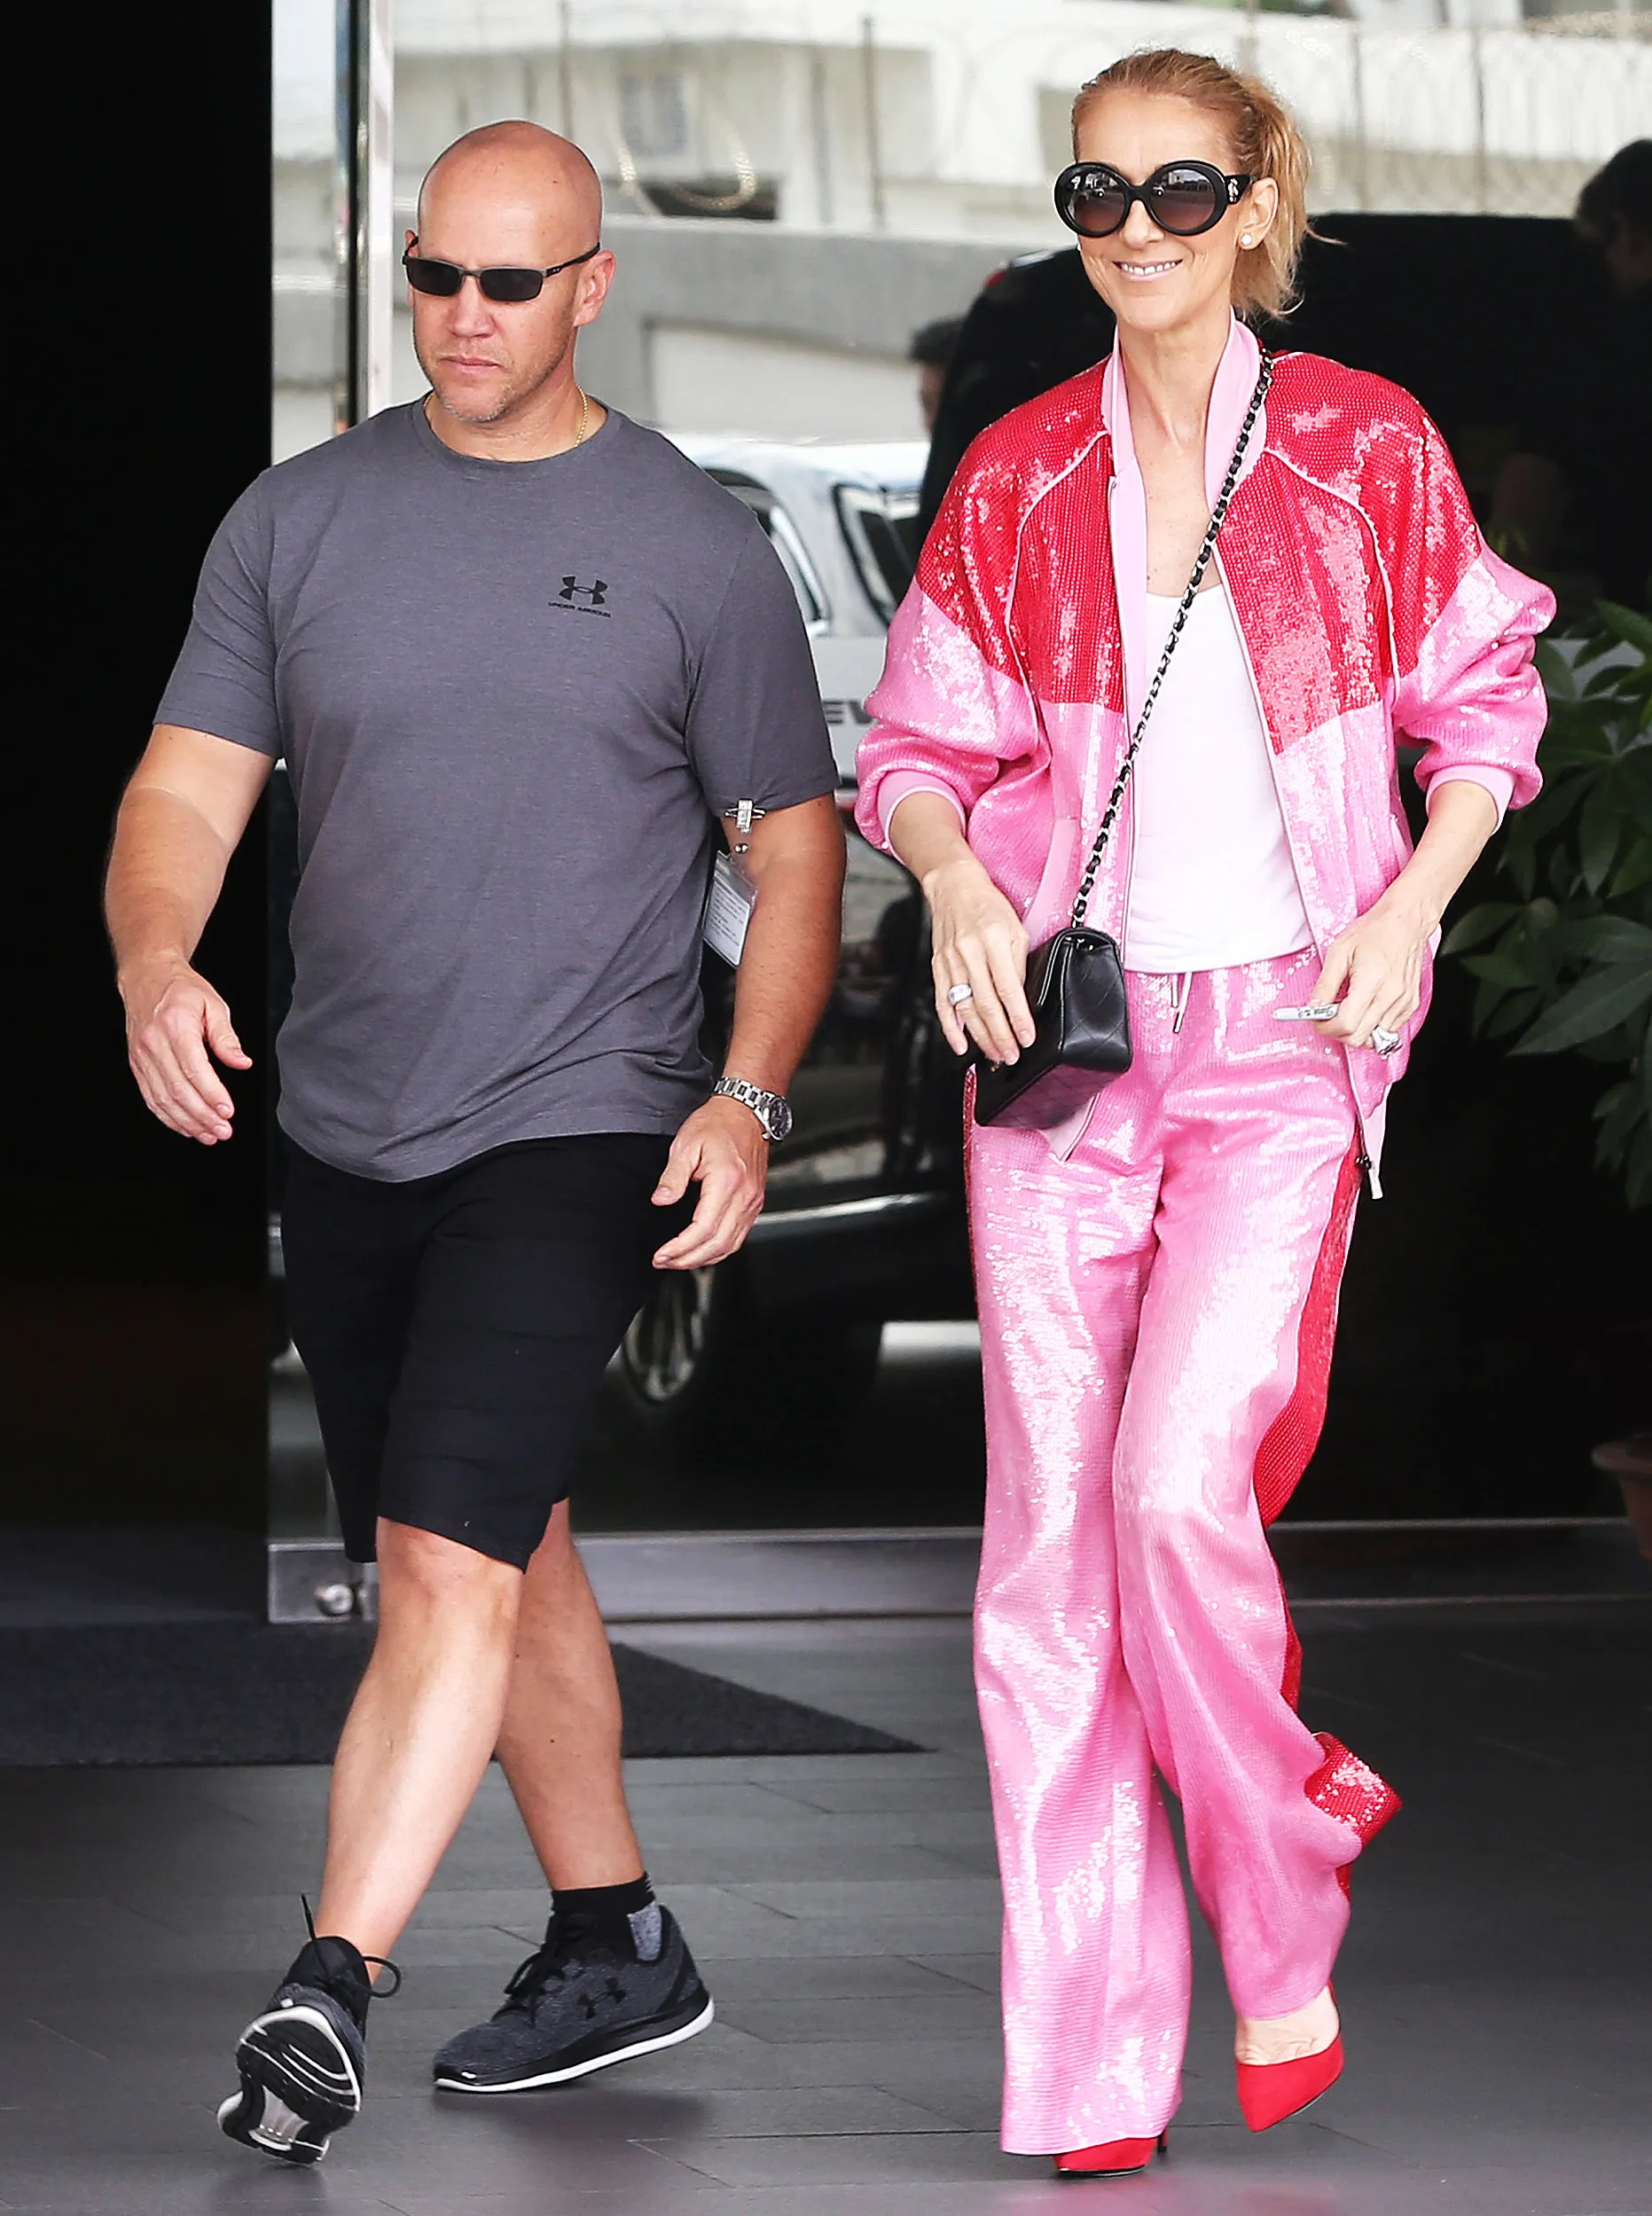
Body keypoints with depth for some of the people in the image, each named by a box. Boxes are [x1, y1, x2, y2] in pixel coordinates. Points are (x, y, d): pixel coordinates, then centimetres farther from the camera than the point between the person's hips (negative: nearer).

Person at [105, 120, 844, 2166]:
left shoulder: (693, 545, -1)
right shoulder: (298, 521, 6)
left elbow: (793, 847, 3)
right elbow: (187, 785, 3)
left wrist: (750, 1096, -11)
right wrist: (154, 960, -19)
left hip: (577, 1134, -5)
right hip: (345, 1136, 5)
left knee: (449, 1560, -19)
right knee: (497, 1552, 16)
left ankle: (325, 1995, -23)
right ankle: (615, 1948, 31)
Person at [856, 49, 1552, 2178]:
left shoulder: (1366, 447, 1)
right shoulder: (1019, 478, 6)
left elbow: (1484, 713, 10)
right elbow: (921, 746, 13)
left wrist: (1410, 909, -5)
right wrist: (955, 880, -7)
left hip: (1282, 1042, -2)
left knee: (1177, 1486, -19)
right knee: (1048, 1539, -1)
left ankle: (1282, 1917, 8)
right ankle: (1088, 2080, 6)